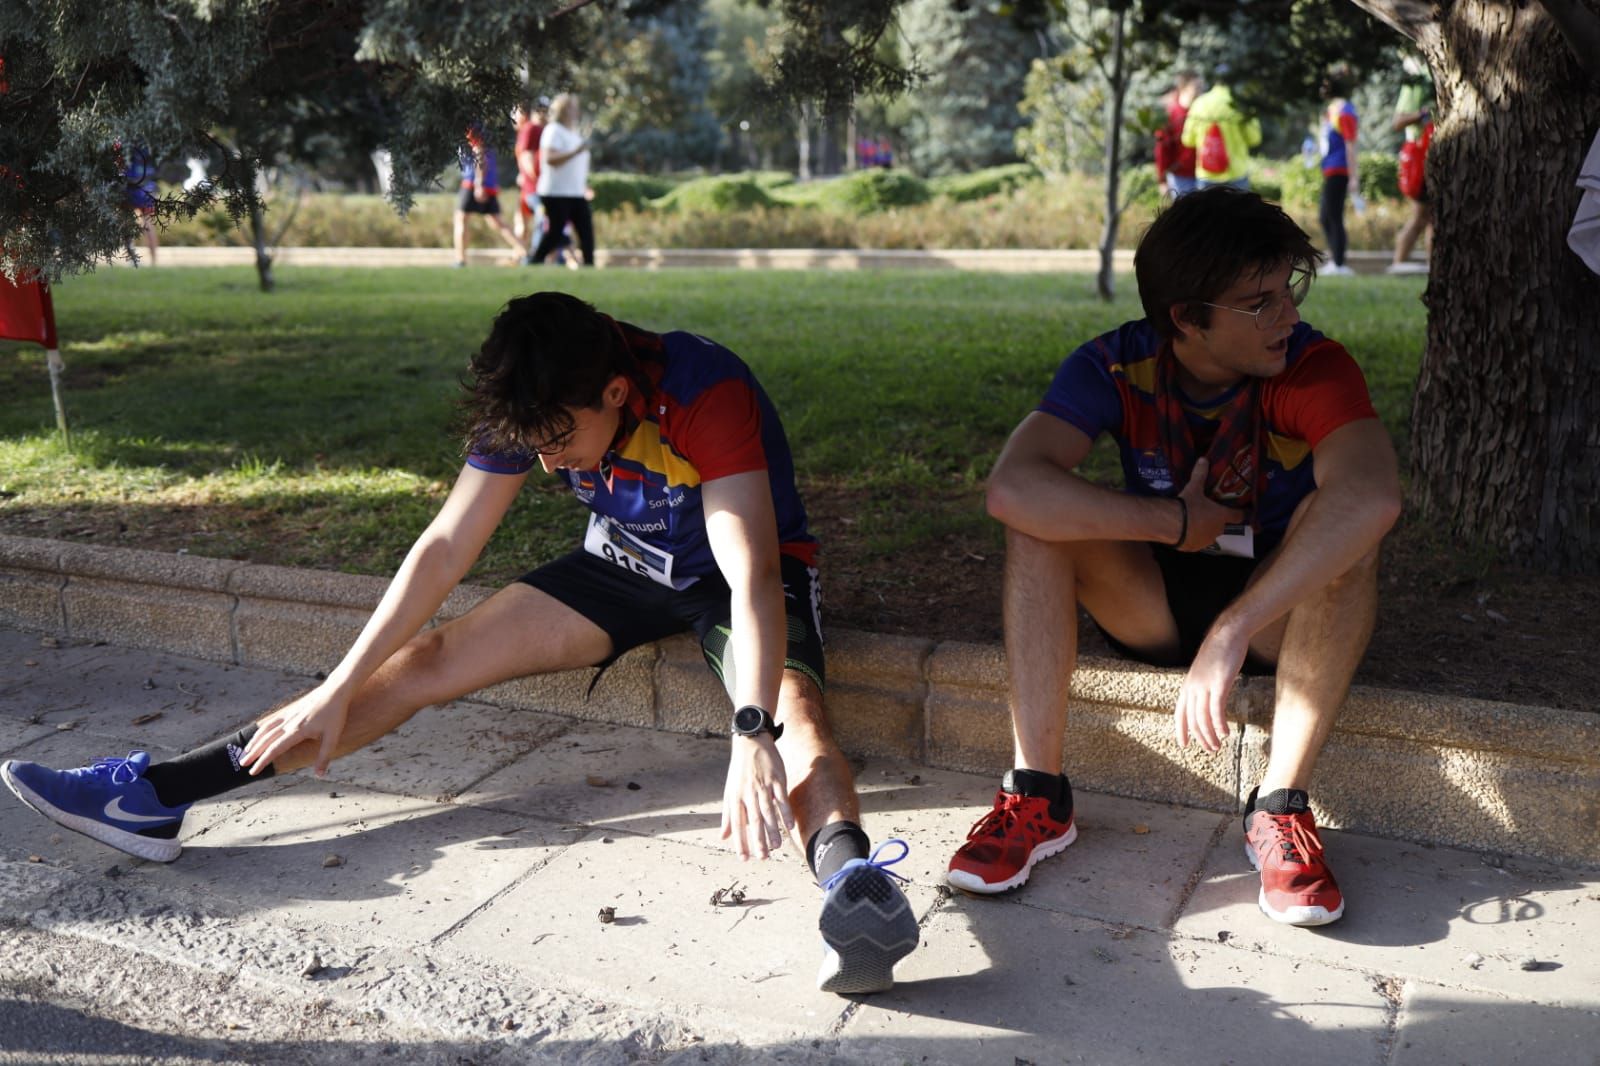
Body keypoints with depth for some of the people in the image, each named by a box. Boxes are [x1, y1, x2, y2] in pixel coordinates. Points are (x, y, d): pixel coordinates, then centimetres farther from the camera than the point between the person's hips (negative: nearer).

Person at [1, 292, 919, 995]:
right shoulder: (536, 406, -15)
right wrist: (340, 691, -12)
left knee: (793, 715, -37)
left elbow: (754, 577, -43)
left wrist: (754, 737, -56)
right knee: (438, 657, -7)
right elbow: (446, 547, -11)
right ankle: (158, 797, -6)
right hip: (630, 564, 4)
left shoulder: (707, 396, -33)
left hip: (746, 573, -4)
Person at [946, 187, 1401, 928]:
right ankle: (1037, 795, -23)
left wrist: (1230, 634, -48)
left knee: (1338, 520, -31)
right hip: (1153, 606, 1)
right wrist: (1176, 523, -30)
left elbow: (1372, 497, -43)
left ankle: (1281, 805, -26)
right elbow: (1012, 487, -33)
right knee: (1041, 519, -23)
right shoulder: (1116, 367, -17)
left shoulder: (1313, 367, -21)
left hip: (1282, 609, -1)